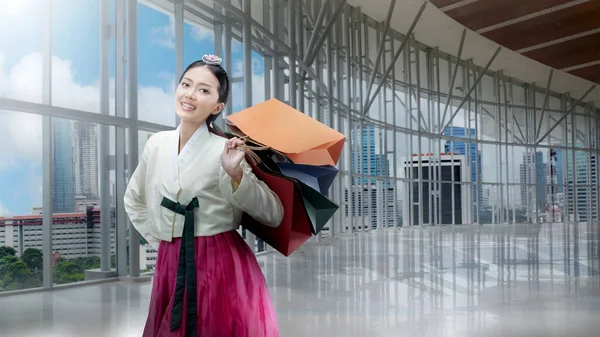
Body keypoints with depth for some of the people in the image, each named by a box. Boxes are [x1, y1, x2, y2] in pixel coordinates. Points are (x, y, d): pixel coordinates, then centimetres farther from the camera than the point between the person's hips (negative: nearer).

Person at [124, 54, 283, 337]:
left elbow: (274, 216, -15)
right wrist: (157, 237, 13)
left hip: (222, 267, -4)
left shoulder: (225, 150, -11)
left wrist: (236, 174, -26)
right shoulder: (157, 144, 3)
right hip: (170, 267, 5)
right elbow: (133, 200, 21)